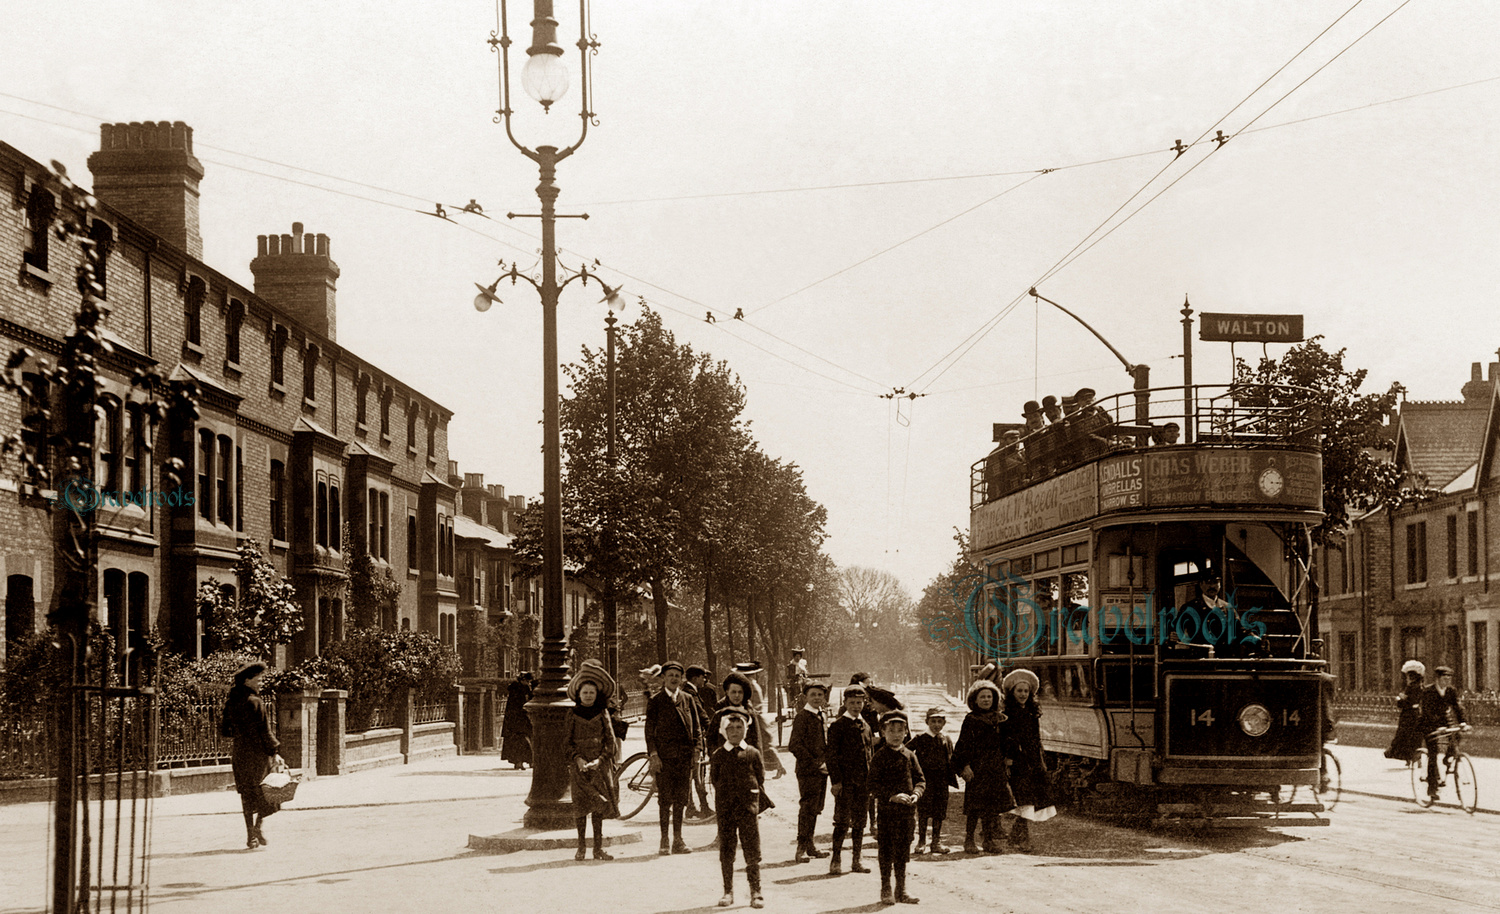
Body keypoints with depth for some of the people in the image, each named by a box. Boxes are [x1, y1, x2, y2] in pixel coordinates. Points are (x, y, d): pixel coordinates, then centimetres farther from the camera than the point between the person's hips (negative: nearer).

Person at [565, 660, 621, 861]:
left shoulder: (602, 714, 8)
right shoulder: (572, 716, 6)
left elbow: (611, 742, 4)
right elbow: (567, 743, 4)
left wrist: (600, 760, -10)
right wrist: (577, 759, -12)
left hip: (600, 766, 1)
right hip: (579, 765, -1)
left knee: (599, 806, -1)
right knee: (581, 804, -5)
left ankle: (598, 847, 2)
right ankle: (581, 846, 1)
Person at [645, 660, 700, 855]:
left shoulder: (687, 699, 11)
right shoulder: (655, 701, 1)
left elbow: (695, 727, 15)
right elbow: (649, 730, 0)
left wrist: (695, 750, 6)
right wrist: (653, 755, -8)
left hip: (684, 756, 3)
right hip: (664, 756, -3)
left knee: (681, 799, 5)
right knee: (665, 800, -2)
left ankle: (678, 840, 13)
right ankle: (664, 841, 3)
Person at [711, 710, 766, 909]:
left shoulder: (752, 754, 4)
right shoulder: (718, 755, 6)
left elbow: (760, 779, 8)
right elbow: (714, 780, 10)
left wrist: (758, 805, 4)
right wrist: (719, 806, 3)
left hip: (748, 809, -1)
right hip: (725, 810, 1)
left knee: (752, 852, -3)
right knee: (726, 851, 5)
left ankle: (755, 893, 2)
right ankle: (728, 892, 15)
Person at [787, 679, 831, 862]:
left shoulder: (819, 716, 14)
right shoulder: (802, 717, -11)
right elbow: (795, 745, -18)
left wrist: (825, 764, 9)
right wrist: (816, 764, -17)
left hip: (820, 771, 8)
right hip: (808, 771, -8)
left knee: (815, 809, 13)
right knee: (807, 808, -9)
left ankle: (809, 847, 21)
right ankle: (801, 850, -8)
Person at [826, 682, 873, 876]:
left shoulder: (865, 726, 14)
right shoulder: (837, 726, -5)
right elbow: (832, 756, -8)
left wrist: (871, 780, 14)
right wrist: (835, 780, -14)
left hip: (863, 782, 6)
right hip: (845, 781, -6)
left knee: (859, 822, 8)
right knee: (842, 821, -6)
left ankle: (856, 861, 14)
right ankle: (836, 861, 0)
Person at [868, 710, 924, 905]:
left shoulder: (909, 755, 8)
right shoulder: (879, 757, -5)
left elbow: (920, 779, 12)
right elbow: (874, 785, -10)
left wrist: (916, 794, -8)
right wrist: (892, 796, -21)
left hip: (908, 810, 4)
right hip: (887, 810, -4)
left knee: (903, 852, 10)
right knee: (886, 851, 1)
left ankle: (901, 891, 17)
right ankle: (886, 890, 11)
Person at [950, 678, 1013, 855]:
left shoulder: (1000, 720, 12)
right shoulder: (970, 720, -1)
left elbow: (1005, 744, 19)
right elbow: (963, 745, -4)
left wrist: (1007, 763, 13)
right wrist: (964, 766, -13)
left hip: (996, 769, 4)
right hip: (976, 768, -4)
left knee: (993, 807, 3)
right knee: (974, 806, -6)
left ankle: (991, 840, 9)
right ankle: (969, 841, 0)